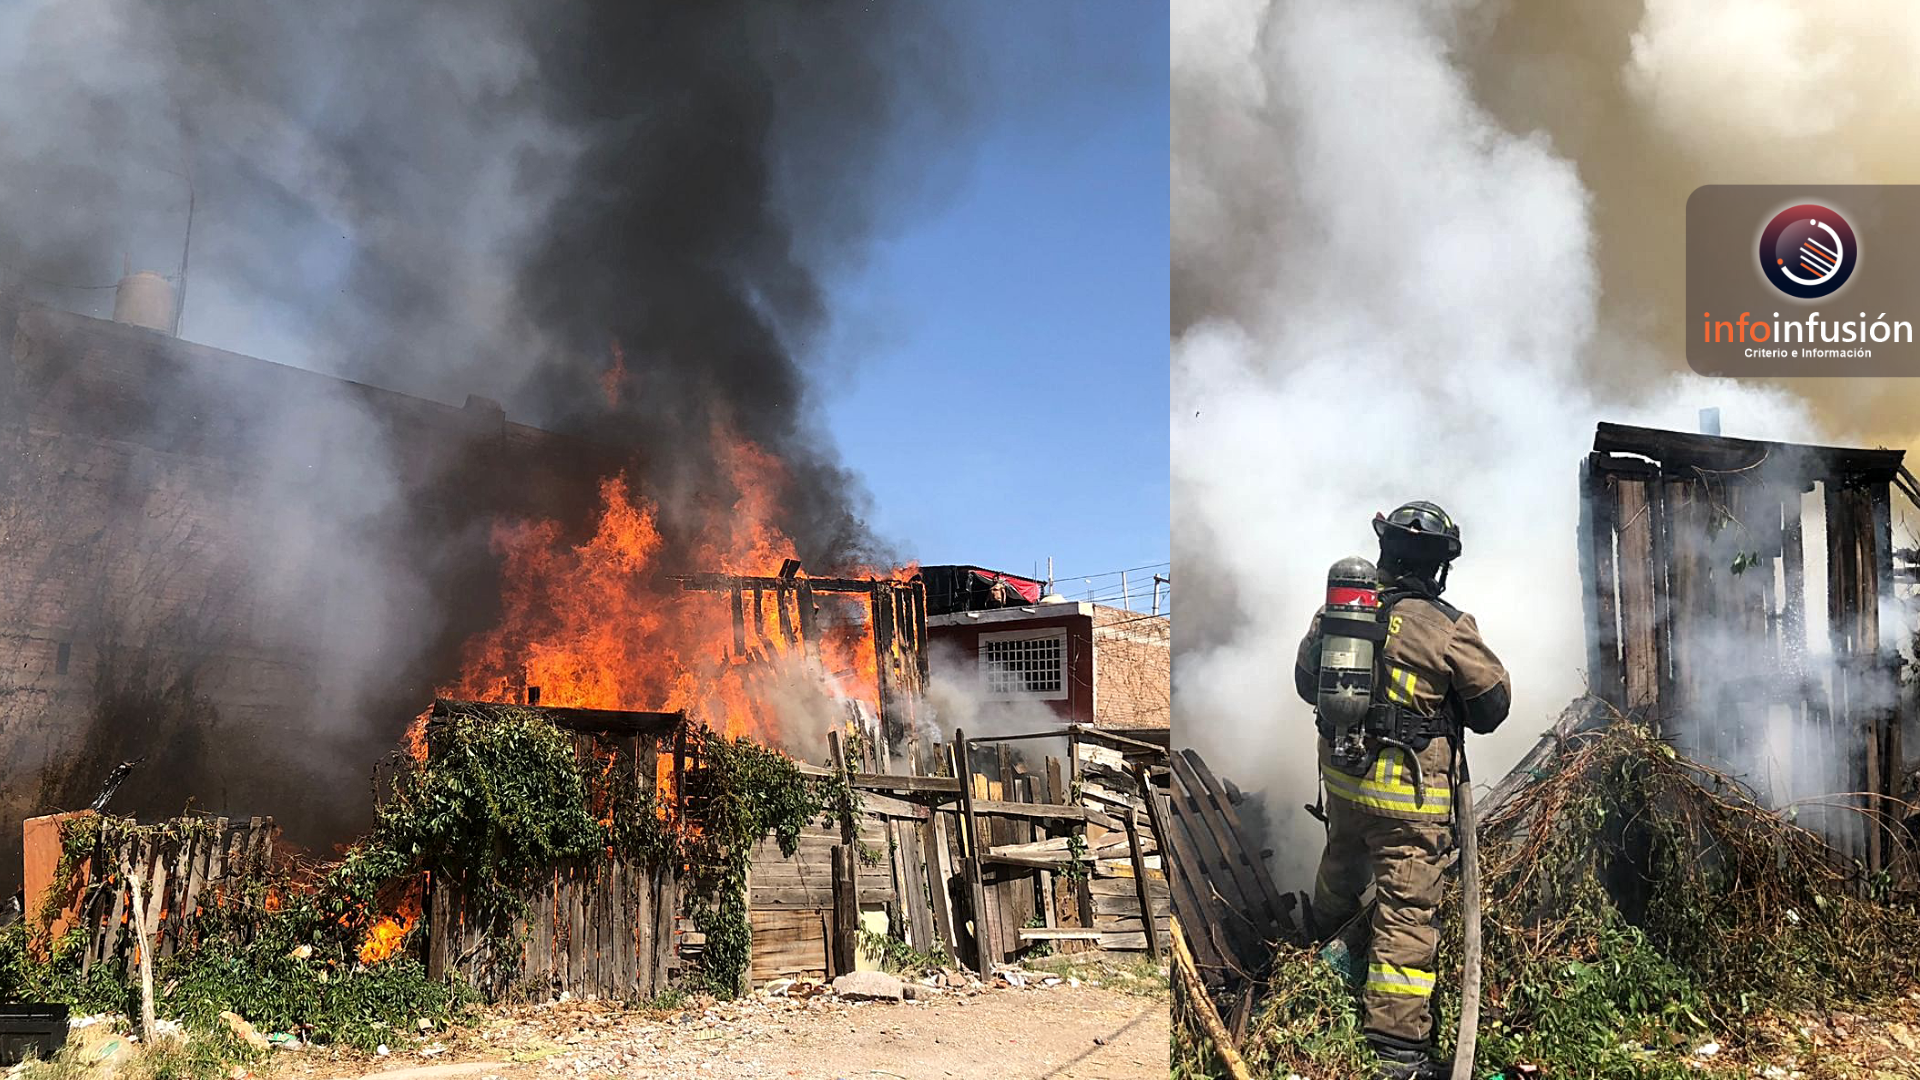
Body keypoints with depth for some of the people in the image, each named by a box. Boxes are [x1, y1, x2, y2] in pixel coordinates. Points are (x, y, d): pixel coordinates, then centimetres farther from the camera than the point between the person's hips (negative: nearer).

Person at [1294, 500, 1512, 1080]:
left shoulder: (1337, 609, -2)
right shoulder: (1446, 628, -17)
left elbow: (1307, 679, 11)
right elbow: (1494, 698, -6)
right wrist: (1455, 718, 14)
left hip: (1340, 770, 6)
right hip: (1409, 789, -6)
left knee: (1343, 859, 32)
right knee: (1407, 908, -2)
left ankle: (1325, 934, 61)